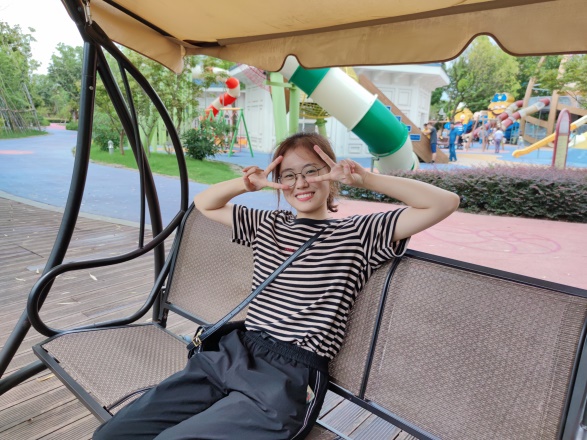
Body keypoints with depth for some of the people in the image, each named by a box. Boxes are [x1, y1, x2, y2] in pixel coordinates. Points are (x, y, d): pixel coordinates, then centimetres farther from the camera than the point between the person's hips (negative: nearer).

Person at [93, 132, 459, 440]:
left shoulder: (358, 234, 2)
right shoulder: (267, 225, 16)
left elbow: (445, 204, -3)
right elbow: (204, 204, 26)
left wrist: (365, 178, -12)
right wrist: (247, 184, 5)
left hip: (292, 375, -4)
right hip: (235, 352, 5)